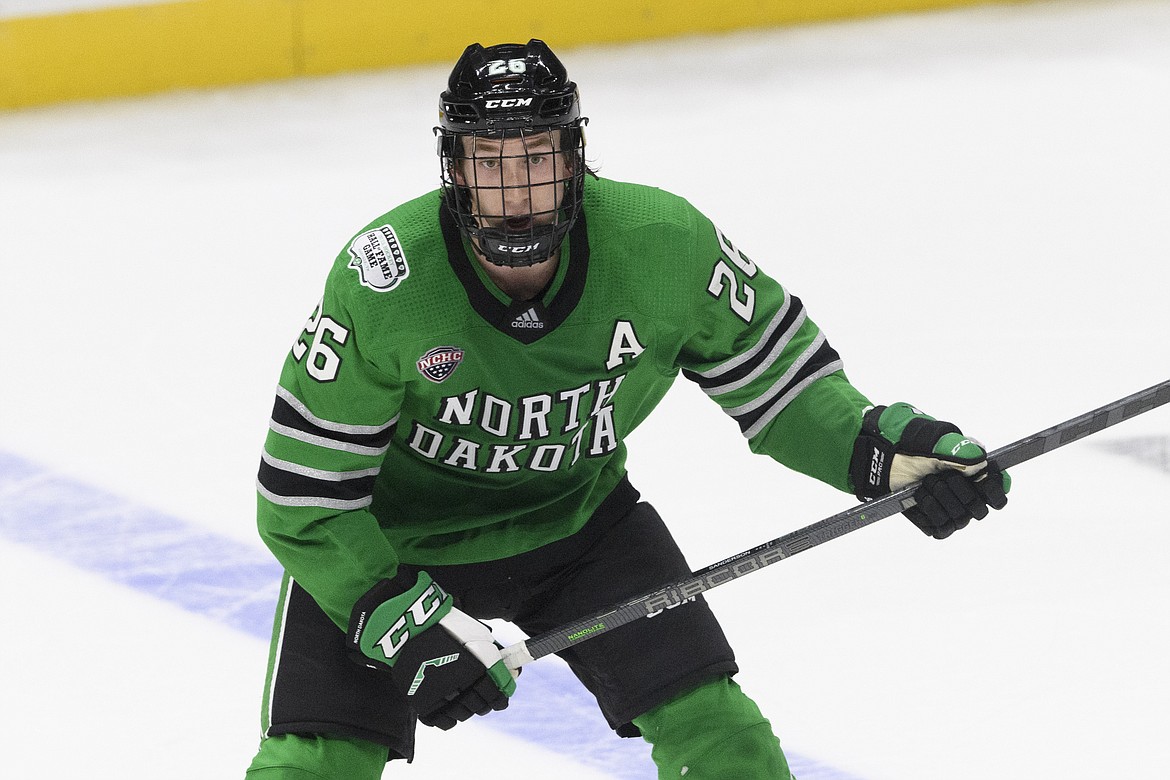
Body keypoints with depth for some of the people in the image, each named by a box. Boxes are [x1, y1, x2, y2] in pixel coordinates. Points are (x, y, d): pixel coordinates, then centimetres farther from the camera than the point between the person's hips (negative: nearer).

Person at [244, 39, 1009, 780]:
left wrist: (879, 447, -21)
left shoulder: (665, 245, -23)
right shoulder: (379, 284, -30)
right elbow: (304, 495, -23)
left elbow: (771, 371, -5)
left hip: (576, 517, 3)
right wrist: (402, 625, -32)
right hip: (390, 538, -2)